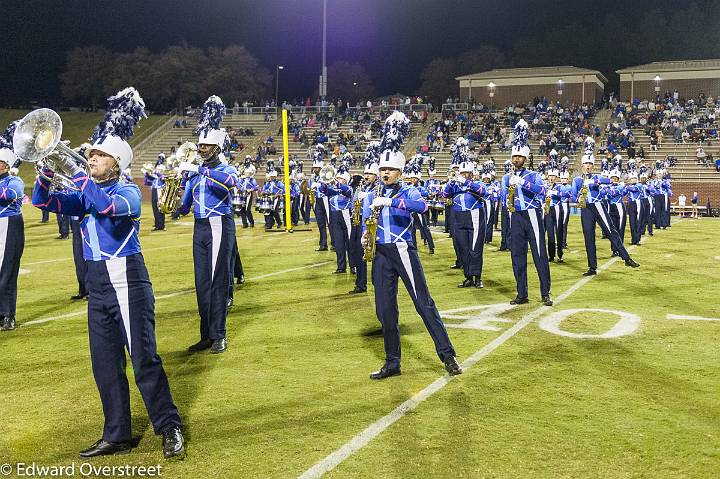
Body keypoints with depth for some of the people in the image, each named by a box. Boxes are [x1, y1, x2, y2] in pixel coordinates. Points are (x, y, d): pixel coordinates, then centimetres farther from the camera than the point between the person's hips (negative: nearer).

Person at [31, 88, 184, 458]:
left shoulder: (128, 191, -5)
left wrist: (74, 171, -21)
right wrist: (49, 168, -13)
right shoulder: (86, 193, 14)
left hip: (127, 280, -7)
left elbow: (107, 206, -27)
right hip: (97, 285, 7)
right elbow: (43, 201, 4)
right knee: (105, 364, 9)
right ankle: (116, 436, 18)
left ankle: (170, 428, 4)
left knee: (144, 358, -6)